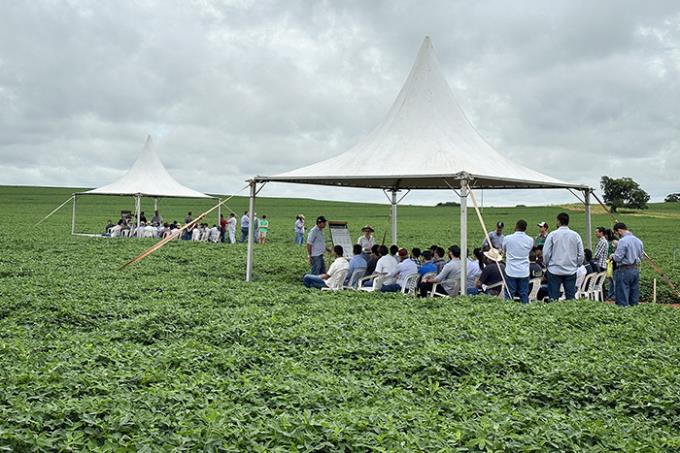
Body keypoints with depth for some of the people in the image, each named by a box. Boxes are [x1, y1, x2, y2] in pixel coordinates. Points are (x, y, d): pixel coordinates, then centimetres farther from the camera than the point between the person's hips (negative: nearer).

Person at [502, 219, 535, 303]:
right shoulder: (530, 240, 1)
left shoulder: (507, 239, -5)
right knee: (524, 295, 6)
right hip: (524, 272, 2)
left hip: (511, 272, -2)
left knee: (509, 296, 2)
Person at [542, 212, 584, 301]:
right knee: (571, 297, 6)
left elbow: (546, 253, -4)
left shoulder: (552, 235, -6)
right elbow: (581, 254, 3)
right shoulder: (575, 235, 1)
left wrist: (547, 264, 12)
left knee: (553, 297, 1)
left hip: (555, 270, -2)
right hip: (571, 270, 2)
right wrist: (576, 265, 16)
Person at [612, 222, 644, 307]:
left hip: (624, 270, -8)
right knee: (634, 294, 14)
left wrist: (612, 256, 2)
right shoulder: (638, 241, 10)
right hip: (636, 269, 8)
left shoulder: (623, 241, -16)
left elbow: (618, 257, -18)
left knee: (622, 294, -1)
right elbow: (641, 256, 16)